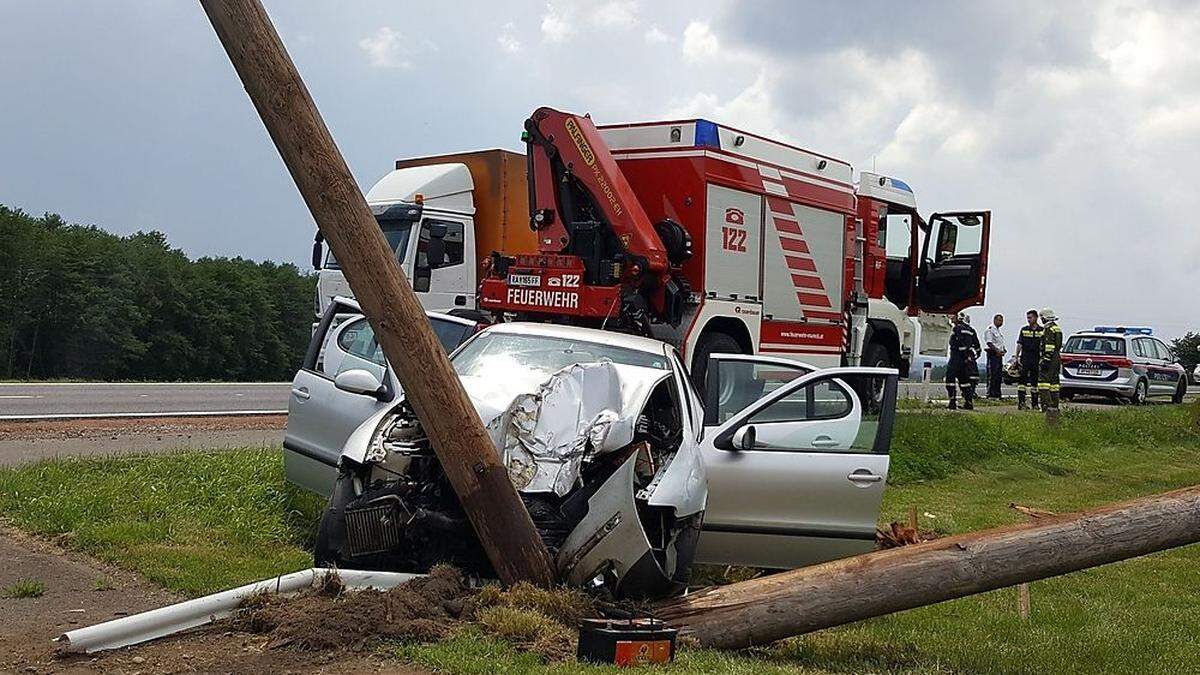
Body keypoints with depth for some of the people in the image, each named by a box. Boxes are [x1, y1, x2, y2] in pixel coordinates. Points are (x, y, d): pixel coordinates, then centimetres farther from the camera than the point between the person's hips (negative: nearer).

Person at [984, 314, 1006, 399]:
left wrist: (1004, 350, 9)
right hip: (992, 354, -10)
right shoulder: (990, 329, -9)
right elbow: (989, 342, -17)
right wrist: (997, 350, -23)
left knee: (999, 375, 10)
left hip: (999, 354, 10)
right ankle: (990, 394, -10)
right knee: (992, 375, -10)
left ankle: (997, 394, 15)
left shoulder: (999, 331, 22)